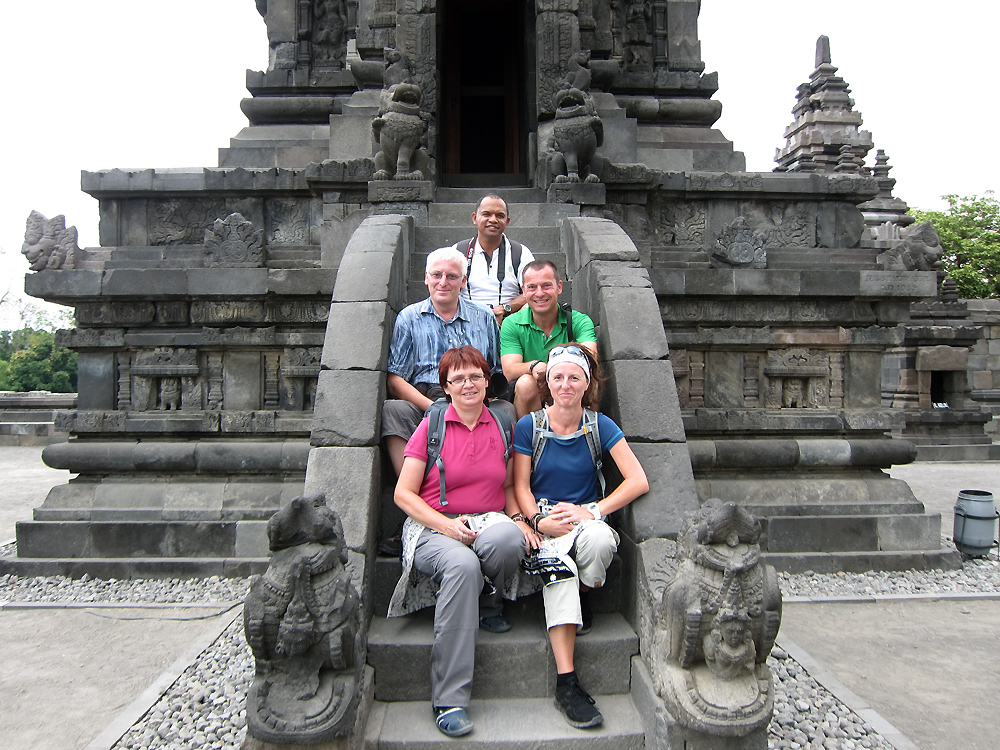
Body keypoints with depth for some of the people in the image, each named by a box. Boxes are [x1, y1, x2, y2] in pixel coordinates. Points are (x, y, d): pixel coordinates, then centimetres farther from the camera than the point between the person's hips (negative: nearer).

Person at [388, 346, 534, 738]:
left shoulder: (500, 426, 10)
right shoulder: (431, 427, 0)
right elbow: (403, 494, -1)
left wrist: (519, 519, -3)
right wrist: (447, 525, -15)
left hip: (488, 523, 2)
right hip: (433, 527, -2)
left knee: (509, 538, -35)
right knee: (462, 565, -36)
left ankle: (489, 602, 1)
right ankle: (449, 700, -27)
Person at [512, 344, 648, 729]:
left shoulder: (599, 426, 2)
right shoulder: (528, 426, 2)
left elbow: (638, 481, -5)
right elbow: (521, 486, 3)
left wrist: (593, 511, -16)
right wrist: (539, 520, -17)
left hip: (585, 517, 1)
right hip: (544, 522, -1)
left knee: (599, 539, -36)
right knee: (556, 566, -34)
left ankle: (581, 598, -2)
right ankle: (566, 683, -29)